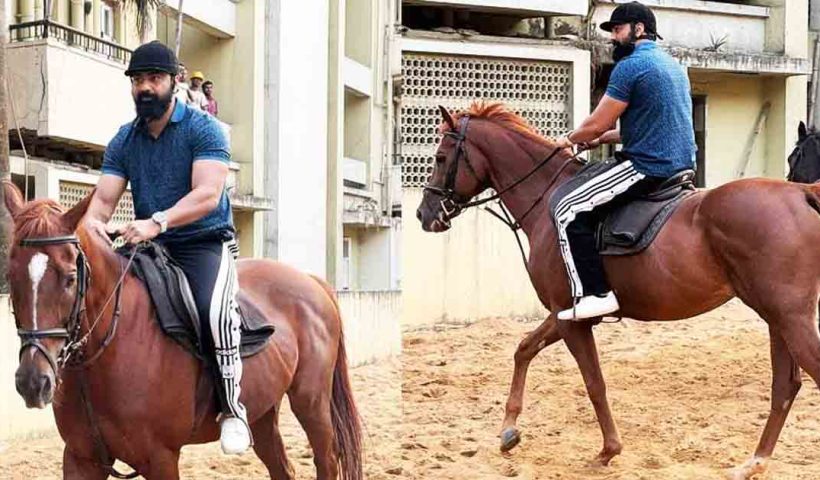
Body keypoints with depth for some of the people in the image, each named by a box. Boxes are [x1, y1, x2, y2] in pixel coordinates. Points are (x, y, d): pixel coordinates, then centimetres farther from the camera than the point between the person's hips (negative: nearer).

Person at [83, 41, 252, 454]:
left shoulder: (203, 129, -6)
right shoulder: (123, 141, 10)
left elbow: (207, 194, -19)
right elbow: (104, 198, 2)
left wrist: (158, 222, -34)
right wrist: (92, 222, -24)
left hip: (205, 244, -6)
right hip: (148, 247, 6)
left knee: (215, 308, -33)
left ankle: (232, 409, -23)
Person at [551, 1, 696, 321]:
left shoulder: (630, 66, -12)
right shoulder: (672, 65, 18)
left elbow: (596, 125, -11)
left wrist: (571, 139, 9)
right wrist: (602, 139, 19)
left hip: (649, 168, -10)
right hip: (680, 165, 10)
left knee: (568, 211, -7)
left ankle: (595, 294, -14)